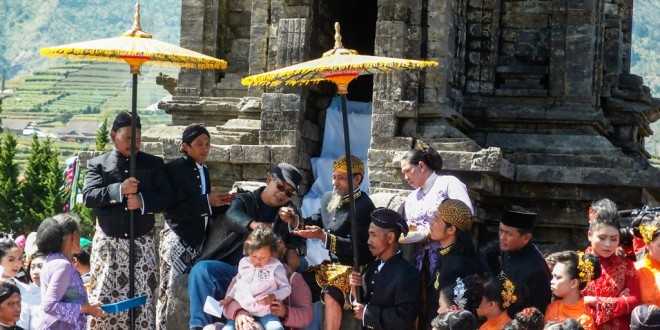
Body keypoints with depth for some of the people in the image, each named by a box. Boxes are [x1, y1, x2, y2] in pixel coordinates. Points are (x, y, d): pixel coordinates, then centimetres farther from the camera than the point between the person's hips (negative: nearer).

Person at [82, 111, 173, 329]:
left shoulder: (153, 164, 10)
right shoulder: (98, 164, 5)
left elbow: (165, 198, 4)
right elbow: (88, 196, -8)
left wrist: (142, 201, -15)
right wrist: (119, 190, -20)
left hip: (142, 244, 1)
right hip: (108, 243, -1)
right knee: (104, 301, -2)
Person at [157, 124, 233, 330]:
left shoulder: (204, 170, 14)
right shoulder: (175, 168, -9)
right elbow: (173, 208, -17)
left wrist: (220, 203, 1)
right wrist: (207, 202, -17)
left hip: (198, 239, 7)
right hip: (177, 239, -7)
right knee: (171, 292, -5)